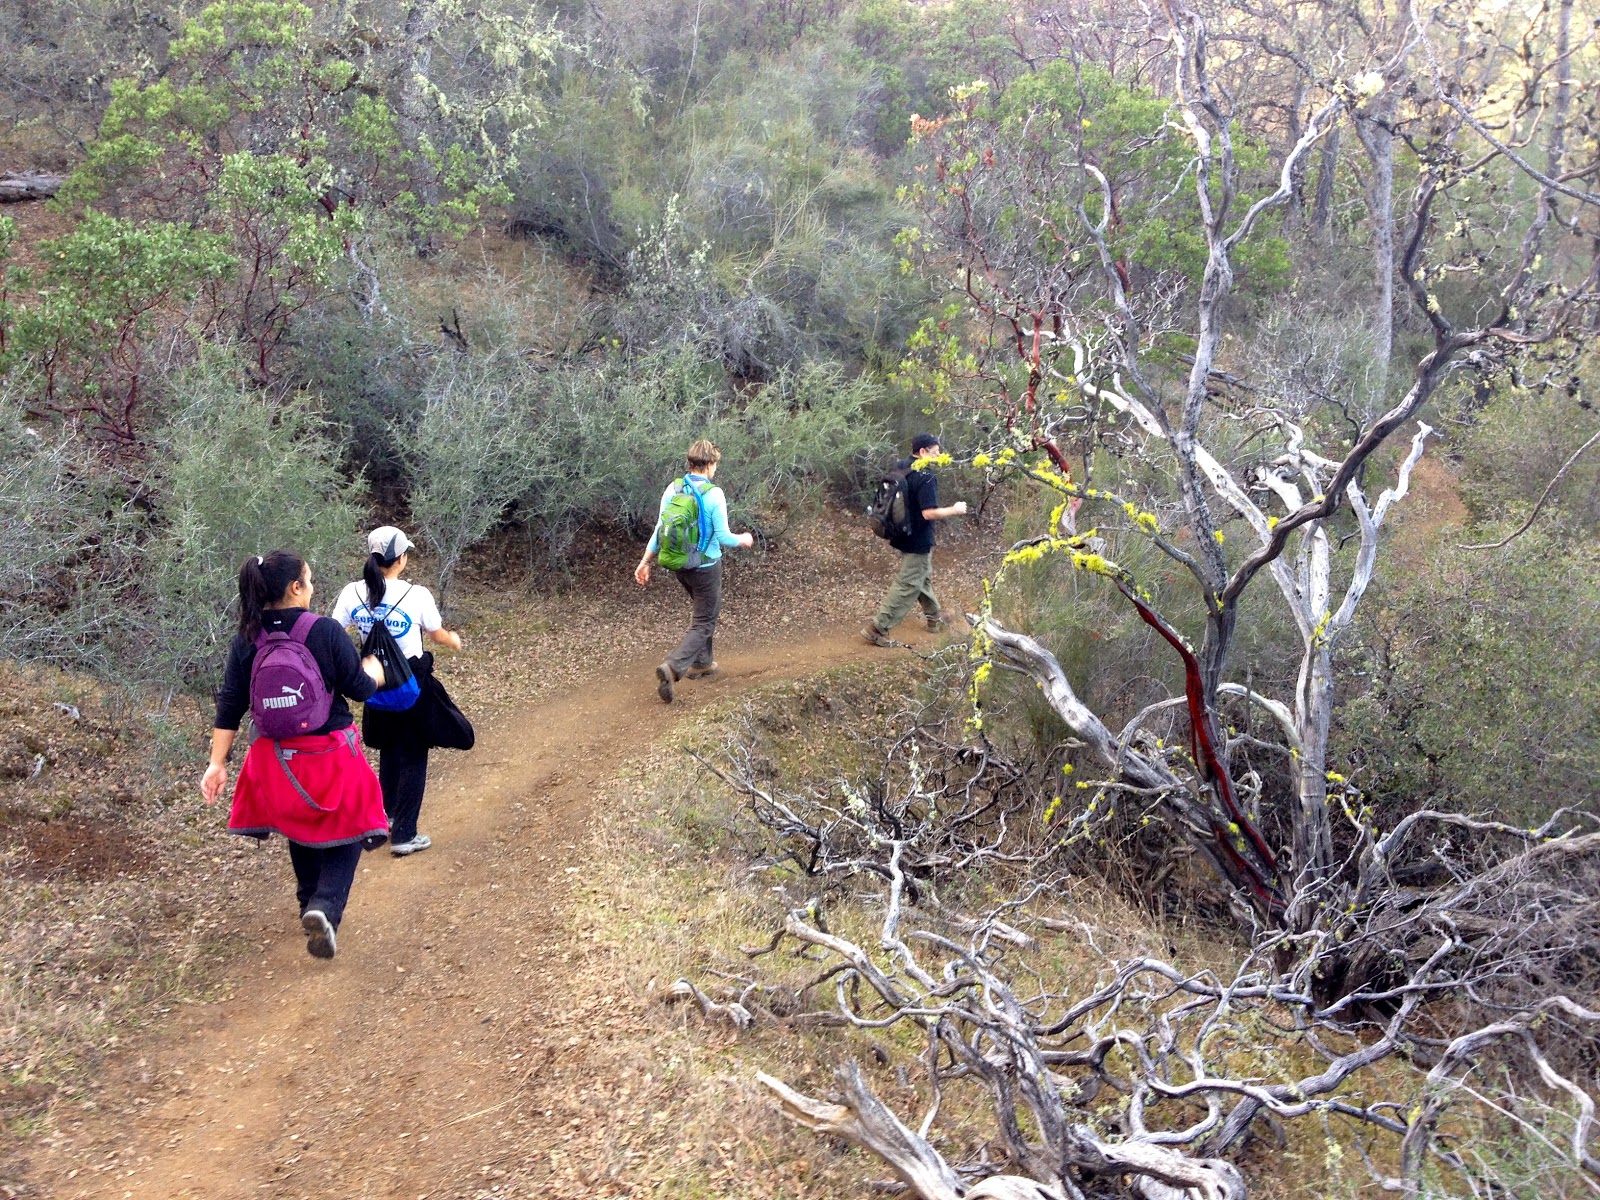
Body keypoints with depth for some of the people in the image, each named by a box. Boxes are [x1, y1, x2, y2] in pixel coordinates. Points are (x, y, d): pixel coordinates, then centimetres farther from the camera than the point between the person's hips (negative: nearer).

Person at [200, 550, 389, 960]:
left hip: (277, 759, 5)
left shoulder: (246, 640, -4)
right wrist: (374, 663, 11)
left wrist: (217, 763, 1)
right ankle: (325, 908, -14)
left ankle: (310, 905, 41)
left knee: (301, 832, 26)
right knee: (345, 833, 9)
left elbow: (229, 706, -3)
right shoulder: (326, 631, -16)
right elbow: (360, 688, -10)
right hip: (332, 754, -4)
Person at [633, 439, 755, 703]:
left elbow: (660, 529, -2)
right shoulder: (713, 494, -19)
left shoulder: (673, 489, -3)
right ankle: (673, 668, -17)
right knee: (703, 623, 2)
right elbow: (723, 537, -16)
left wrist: (646, 561, 5)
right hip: (706, 566, -6)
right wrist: (743, 540, 4)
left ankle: (701, 663, 35)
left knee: (706, 609, 28)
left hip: (679, 566, 6)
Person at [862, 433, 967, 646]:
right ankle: (877, 627, -3)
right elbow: (929, 513, -28)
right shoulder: (926, 477, -24)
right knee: (907, 586, -2)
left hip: (901, 534, 9)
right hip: (918, 541, -9)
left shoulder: (899, 467, 3)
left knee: (924, 577, 25)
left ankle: (934, 617, 41)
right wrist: (954, 510, -13)